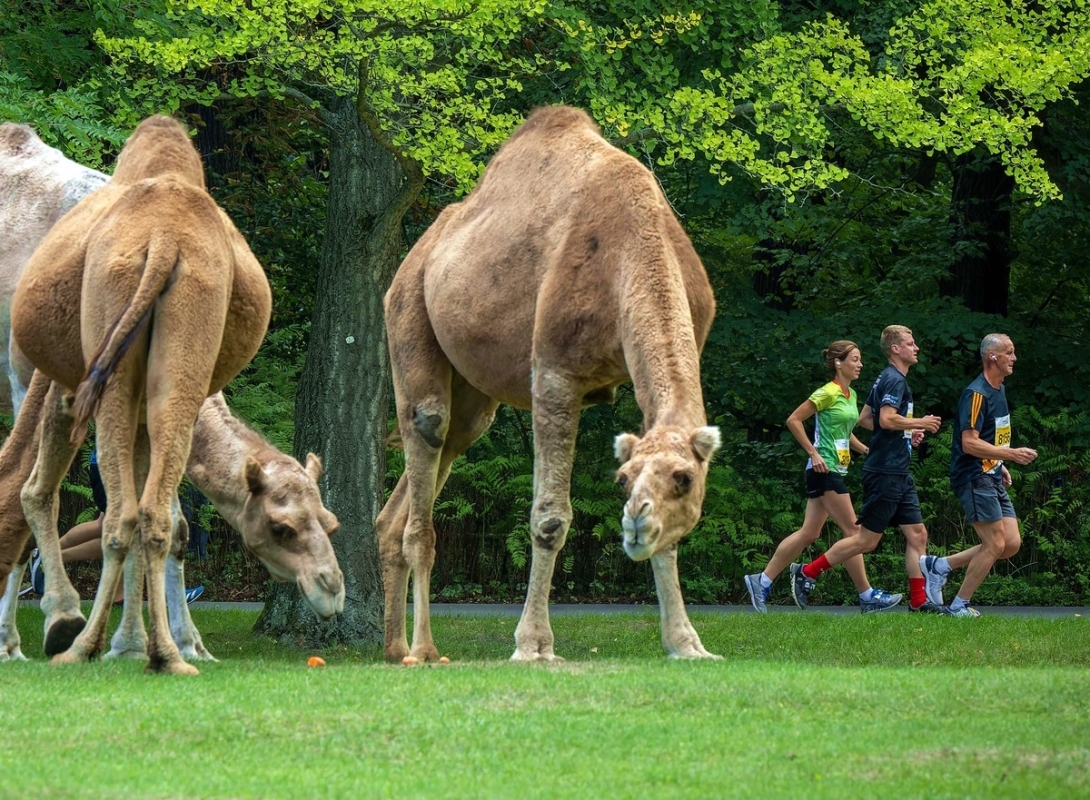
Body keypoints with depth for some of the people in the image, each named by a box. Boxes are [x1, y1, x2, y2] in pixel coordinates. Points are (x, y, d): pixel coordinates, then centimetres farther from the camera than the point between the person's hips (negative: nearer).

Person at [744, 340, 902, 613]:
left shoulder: (851, 395, 15)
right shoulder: (828, 393, -12)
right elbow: (793, 420, -13)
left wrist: (865, 450, 12)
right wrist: (813, 453, -16)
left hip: (837, 469, 10)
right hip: (825, 468, -10)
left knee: (809, 533, 8)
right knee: (852, 530, -7)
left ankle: (762, 581, 11)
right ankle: (867, 596, -3)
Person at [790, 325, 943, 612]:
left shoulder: (887, 379, 17)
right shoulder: (894, 380, -14)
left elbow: (865, 419, 23)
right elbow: (887, 419, -27)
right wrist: (920, 423, -13)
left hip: (899, 475, 10)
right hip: (885, 472, -10)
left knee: (917, 534, 6)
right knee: (867, 540, -5)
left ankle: (919, 602, 7)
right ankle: (806, 572, 2)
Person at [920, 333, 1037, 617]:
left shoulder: (999, 390, 16)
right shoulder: (977, 394, -16)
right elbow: (969, 443, -23)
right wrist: (1011, 454, -25)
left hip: (992, 479, 10)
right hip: (974, 477, -10)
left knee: (1012, 543, 3)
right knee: (996, 543, -10)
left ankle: (940, 565, 12)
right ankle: (959, 607, 2)